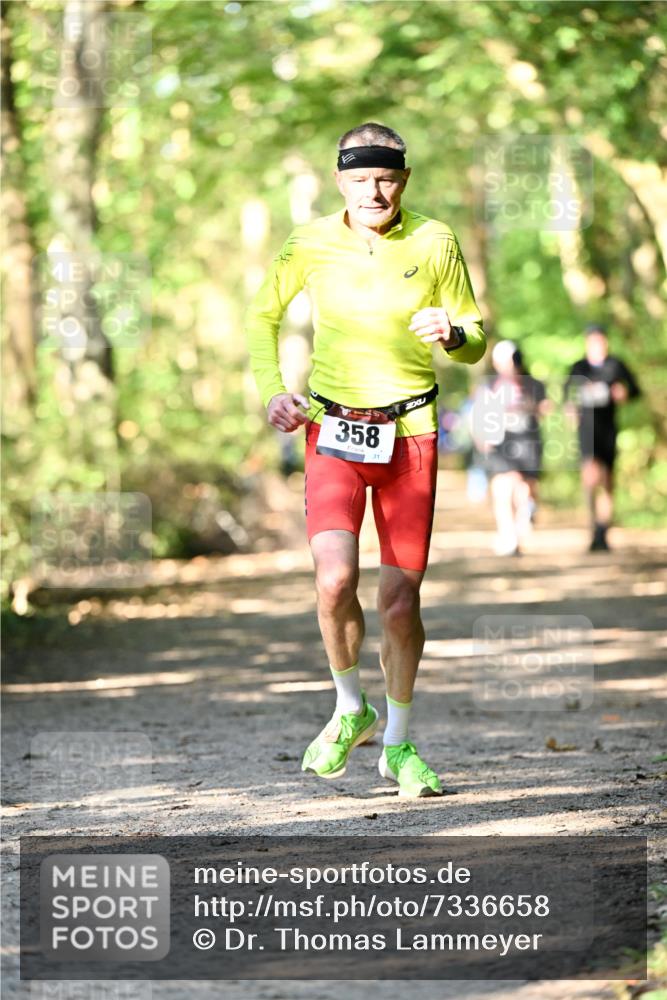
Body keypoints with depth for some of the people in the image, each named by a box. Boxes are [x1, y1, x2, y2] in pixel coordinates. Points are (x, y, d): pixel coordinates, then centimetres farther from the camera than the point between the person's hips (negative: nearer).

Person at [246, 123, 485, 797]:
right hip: (332, 430, 0)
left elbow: (476, 342, 4)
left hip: (409, 433, 0)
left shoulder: (434, 244, -4)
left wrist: (451, 335, -19)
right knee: (335, 581, -19)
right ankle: (350, 710, 9)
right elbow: (263, 317, 13)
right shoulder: (311, 244, -3)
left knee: (399, 600, 1)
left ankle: (397, 745, 22)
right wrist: (271, 390, -2)